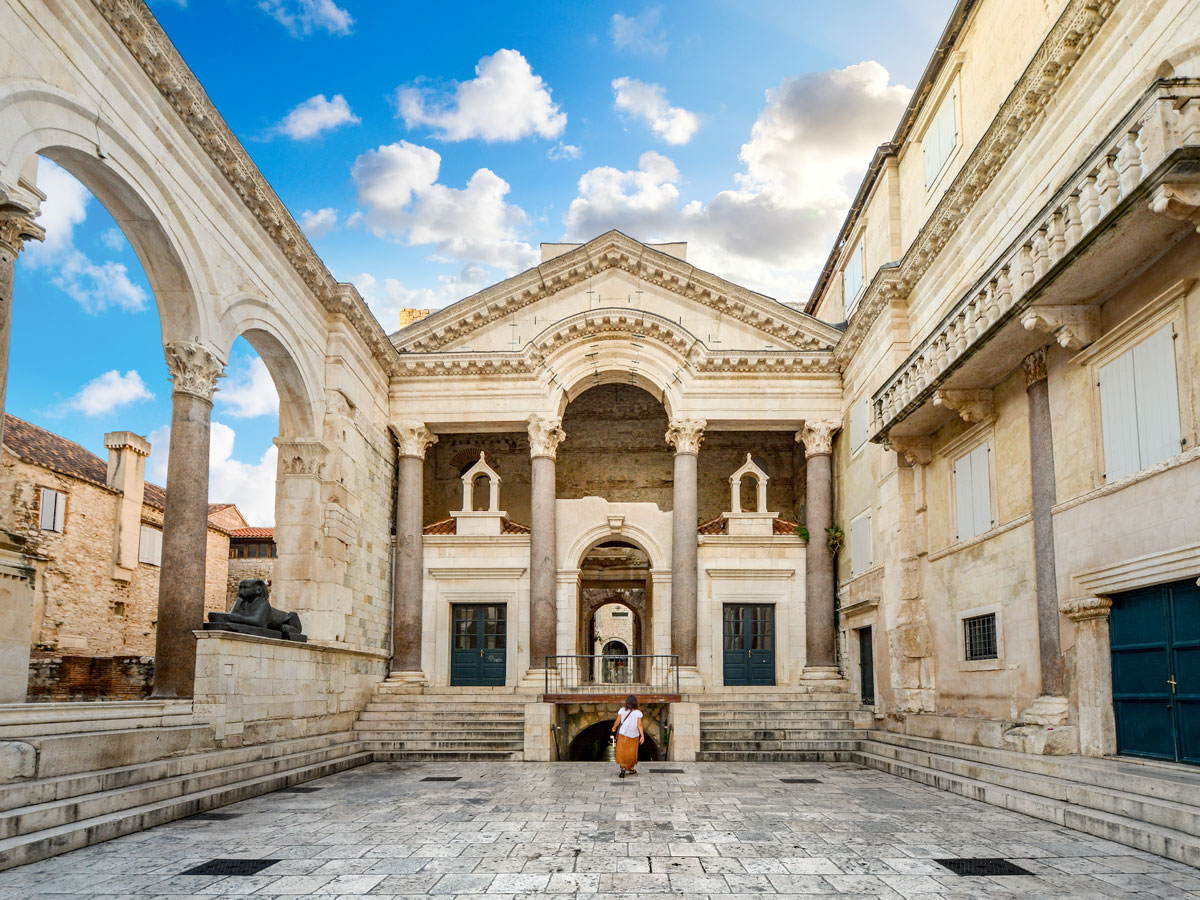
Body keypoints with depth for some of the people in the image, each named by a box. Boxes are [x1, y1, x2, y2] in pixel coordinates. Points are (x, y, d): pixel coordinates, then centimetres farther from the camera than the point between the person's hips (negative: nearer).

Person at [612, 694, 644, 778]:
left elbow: (617, 722, -4)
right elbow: (639, 725, -13)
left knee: (622, 752, 3)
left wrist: (614, 728, 15)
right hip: (634, 735, 1)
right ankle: (631, 769, 28)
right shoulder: (638, 713, -9)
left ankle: (623, 768, -16)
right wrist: (642, 736, -13)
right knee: (632, 752, 17)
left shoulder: (622, 710, -8)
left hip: (623, 734, -1)